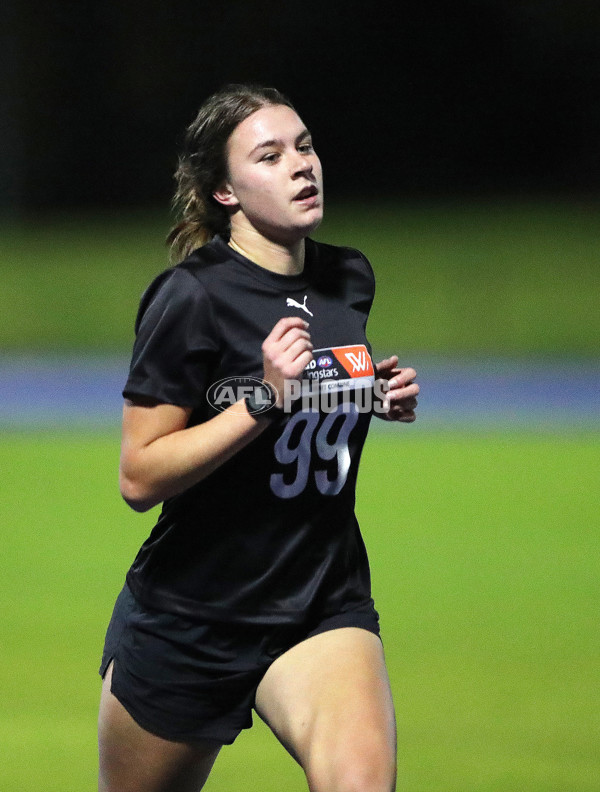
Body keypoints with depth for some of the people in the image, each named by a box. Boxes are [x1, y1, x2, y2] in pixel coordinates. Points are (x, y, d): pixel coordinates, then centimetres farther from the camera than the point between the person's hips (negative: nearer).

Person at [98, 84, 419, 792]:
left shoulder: (350, 279, 4)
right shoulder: (193, 295, -16)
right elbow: (139, 478, -18)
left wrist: (381, 396, 3)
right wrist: (263, 399, -27)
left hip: (326, 604, 3)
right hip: (187, 620, -3)